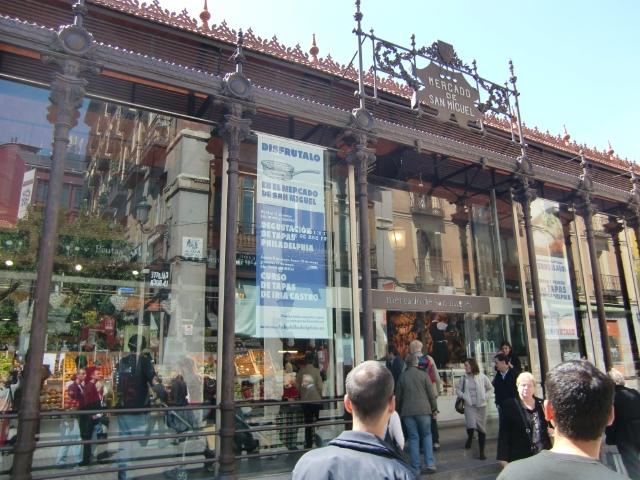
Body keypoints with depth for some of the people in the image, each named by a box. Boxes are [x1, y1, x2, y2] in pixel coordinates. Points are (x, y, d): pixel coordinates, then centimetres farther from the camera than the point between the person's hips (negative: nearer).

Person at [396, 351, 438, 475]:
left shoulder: (402, 376, 4)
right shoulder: (424, 374, -3)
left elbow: (398, 396, 9)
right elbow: (431, 393, -2)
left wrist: (398, 411, 19)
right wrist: (434, 408, 9)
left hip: (407, 411, 2)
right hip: (423, 410, -1)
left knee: (413, 438, 7)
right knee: (427, 435, 13)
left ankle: (415, 468, 7)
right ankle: (429, 464, 5)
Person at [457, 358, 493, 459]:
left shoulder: (482, 377, -5)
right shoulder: (463, 378, -3)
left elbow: (490, 388, 8)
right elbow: (458, 389, 7)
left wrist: (485, 397, -4)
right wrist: (463, 396, -10)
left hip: (481, 405, 0)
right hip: (469, 405, 0)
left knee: (481, 428, 5)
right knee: (471, 425, -16)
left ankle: (481, 451, 17)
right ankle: (470, 437, 19)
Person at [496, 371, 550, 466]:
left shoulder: (541, 404, 6)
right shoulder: (509, 405, -6)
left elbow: (548, 426, 20)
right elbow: (503, 434, -8)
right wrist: (503, 458, -12)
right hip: (520, 458, -4)